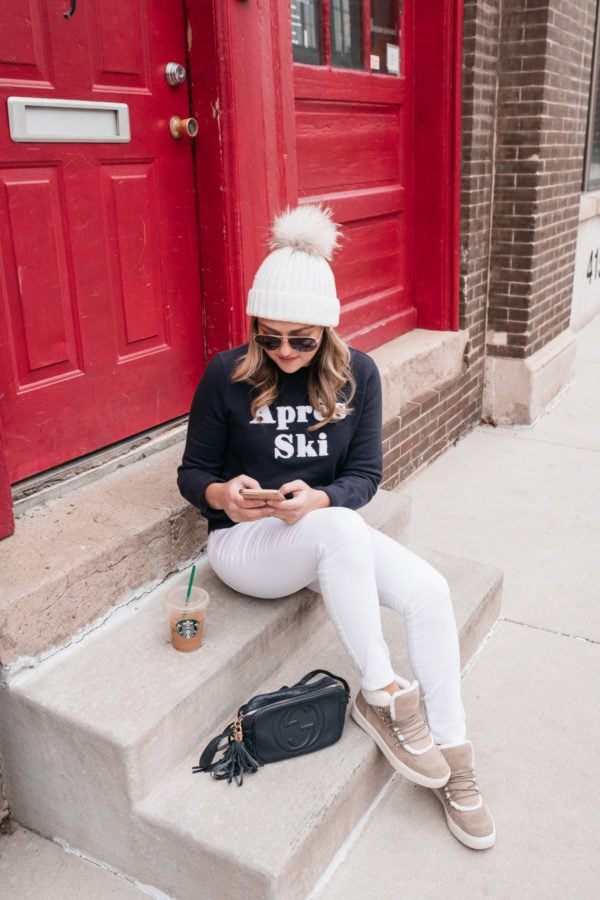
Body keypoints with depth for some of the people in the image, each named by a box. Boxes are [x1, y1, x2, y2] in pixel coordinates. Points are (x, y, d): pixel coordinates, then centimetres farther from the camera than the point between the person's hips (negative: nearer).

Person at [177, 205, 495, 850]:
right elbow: (192, 471, -2)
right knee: (342, 532, -36)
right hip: (245, 542, -3)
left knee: (429, 591, -21)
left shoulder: (357, 373, -3)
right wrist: (222, 495, -26)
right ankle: (382, 697, -17)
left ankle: (453, 764, -3)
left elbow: (364, 474, -2)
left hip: (328, 535, 4)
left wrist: (318, 499, -24)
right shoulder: (227, 375, -10)